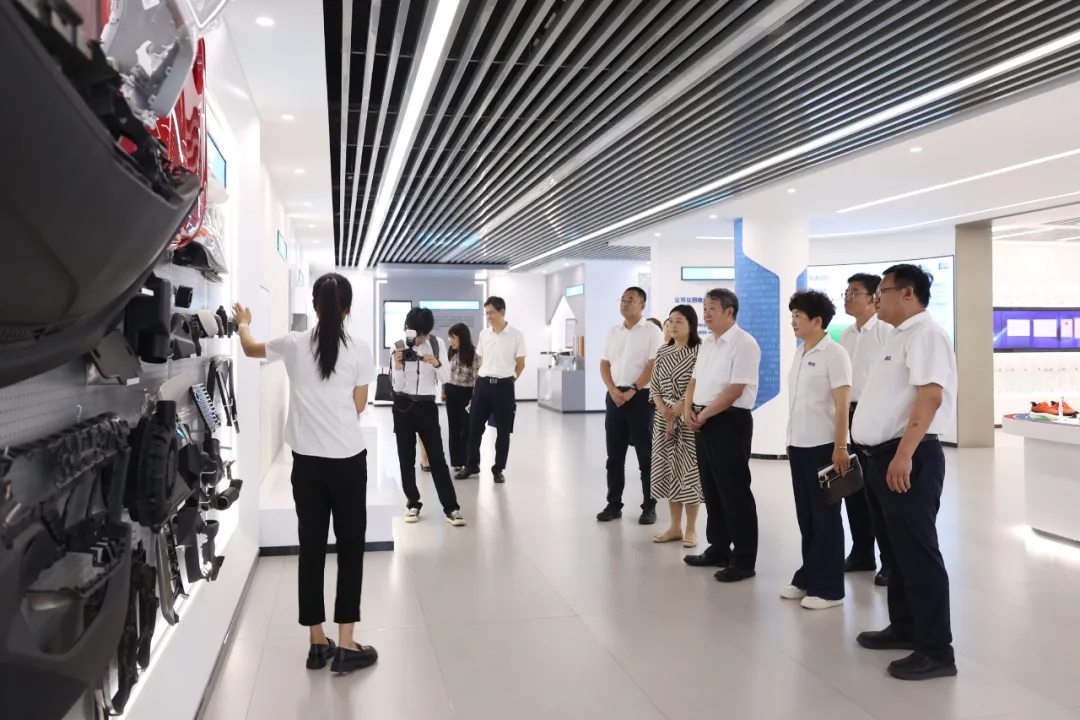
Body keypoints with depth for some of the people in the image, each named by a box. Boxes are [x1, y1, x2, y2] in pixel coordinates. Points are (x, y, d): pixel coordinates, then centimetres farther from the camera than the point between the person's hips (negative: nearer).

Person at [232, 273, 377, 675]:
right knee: (350, 548, 8)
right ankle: (345, 645, 10)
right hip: (348, 461, -2)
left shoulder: (294, 345, -1)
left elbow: (250, 349, 20)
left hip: (306, 461, 2)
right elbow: (359, 407, 2)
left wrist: (243, 323, 41)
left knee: (312, 548, 12)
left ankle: (317, 644, 20)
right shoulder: (360, 352, -7)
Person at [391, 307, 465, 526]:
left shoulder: (436, 344, -1)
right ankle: (413, 504, 19)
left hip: (427, 406, 0)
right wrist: (398, 364, -23)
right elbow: (396, 385, -7)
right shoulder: (398, 346, -4)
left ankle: (451, 507, 2)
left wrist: (436, 363, -21)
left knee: (437, 458, -1)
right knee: (406, 458, 6)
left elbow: (447, 377, -3)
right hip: (403, 406, 0)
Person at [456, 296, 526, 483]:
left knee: (503, 430, 4)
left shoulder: (516, 335, -5)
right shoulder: (483, 334, 6)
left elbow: (520, 364, 1)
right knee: (474, 427, 7)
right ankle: (471, 465, 21)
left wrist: (507, 380, 7)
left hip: (504, 386, -3)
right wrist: (480, 378, 13)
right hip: (483, 384, 4)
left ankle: (498, 469, 16)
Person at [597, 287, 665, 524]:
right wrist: (614, 390, -5)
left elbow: (654, 366, -10)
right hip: (614, 397, 5)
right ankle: (613, 504, 16)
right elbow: (604, 364, 11)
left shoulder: (652, 331, -4)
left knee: (646, 455, 1)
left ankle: (649, 506, 9)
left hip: (641, 397, -5)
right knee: (614, 455, 8)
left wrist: (632, 391, -15)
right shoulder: (613, 332, 12)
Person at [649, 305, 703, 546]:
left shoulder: (699, 352, -8)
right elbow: (655, 386, 9)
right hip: (663, 418, 6)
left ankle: (691, 529, 10)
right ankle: (675, 526, 19)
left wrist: (677, 411, -16)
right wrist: (663, 409, -7)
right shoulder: (662, 351, 9)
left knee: (689, 470, -1)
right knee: (668, 470, 9)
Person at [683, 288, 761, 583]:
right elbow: (695, 380, 18)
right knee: (711, 489, 14)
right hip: (704, 422, 9)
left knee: (734, 491, -2)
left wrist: (703, 415, -14)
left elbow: (734, 390, -19)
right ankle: (718, 549, 26)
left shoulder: (744, 343, -12)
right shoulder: (707, 344, 15)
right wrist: (689, 410, 0)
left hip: (730, 422, -9)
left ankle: (744, 559, 7)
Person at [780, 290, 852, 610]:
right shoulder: (799, 353, 11)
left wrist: (840, 447, -17)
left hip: (823, 446, -7)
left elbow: (842, 404, -14)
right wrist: (790, 441, 15)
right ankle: (808, 578, 24)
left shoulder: (834, 354, -11)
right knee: (806, 515, 13)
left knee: (826, 517, 2)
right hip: (799, 445, 7)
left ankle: (828, 587, 12)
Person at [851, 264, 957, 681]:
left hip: (908, 457, -10)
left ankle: (937, 650, 3)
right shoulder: (899, 337, 18)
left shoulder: (925, 334, -13)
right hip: (883, 456, 10)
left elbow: (930, 395, -24)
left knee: (917, 552, -5)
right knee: (895, 549, 17)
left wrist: (904, 455, -29)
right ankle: (904, 627, 29)